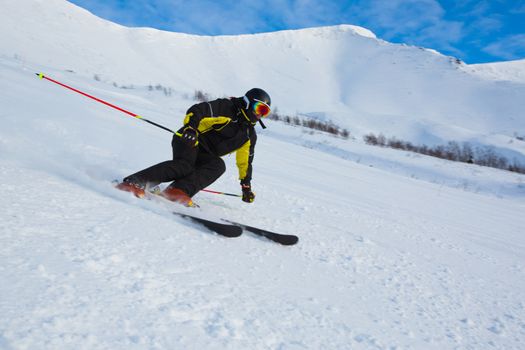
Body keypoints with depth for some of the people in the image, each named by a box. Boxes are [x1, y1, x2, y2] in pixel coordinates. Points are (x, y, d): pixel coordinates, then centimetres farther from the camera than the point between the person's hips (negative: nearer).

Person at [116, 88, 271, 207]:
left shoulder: (250, 135, 15)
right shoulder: (227, 107, -6)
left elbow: (245, 160, 24)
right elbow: (197, 110, -15)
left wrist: (246, 185, 23)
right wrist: (191, 127, -33)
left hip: (204, 156, 6)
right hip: (189, 140, -6)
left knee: (218, 165, -26)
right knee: (184, 165, -34)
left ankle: (178, 190, -40)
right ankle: (133, 183, -37)